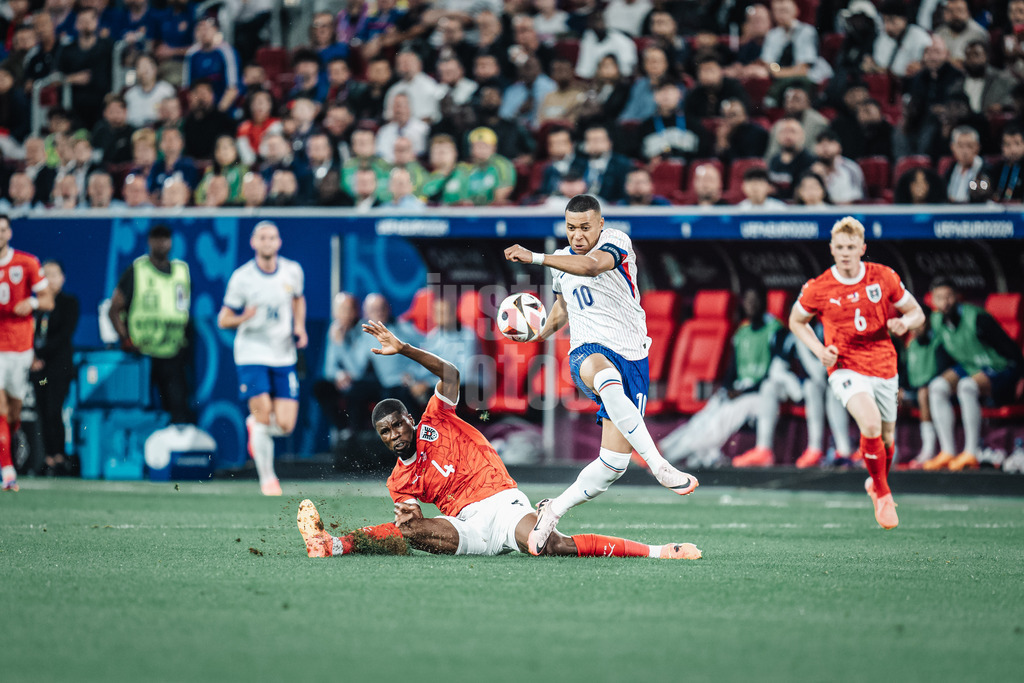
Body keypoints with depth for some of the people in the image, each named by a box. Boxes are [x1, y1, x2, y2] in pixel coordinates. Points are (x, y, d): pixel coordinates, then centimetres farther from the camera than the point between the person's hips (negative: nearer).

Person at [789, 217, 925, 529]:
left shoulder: (884, 277, -4)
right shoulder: (818, 288, -8)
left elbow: (916, 313, 7)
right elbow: (796, 320, 10)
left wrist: (904, 322, -18)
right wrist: (819, 350, -7)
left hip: (884, 368, 3)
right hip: (846, 368, -3)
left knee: (886, 437, 15)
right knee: (871, 424, -27)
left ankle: (876, 483, 47)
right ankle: (882, 495, -9)